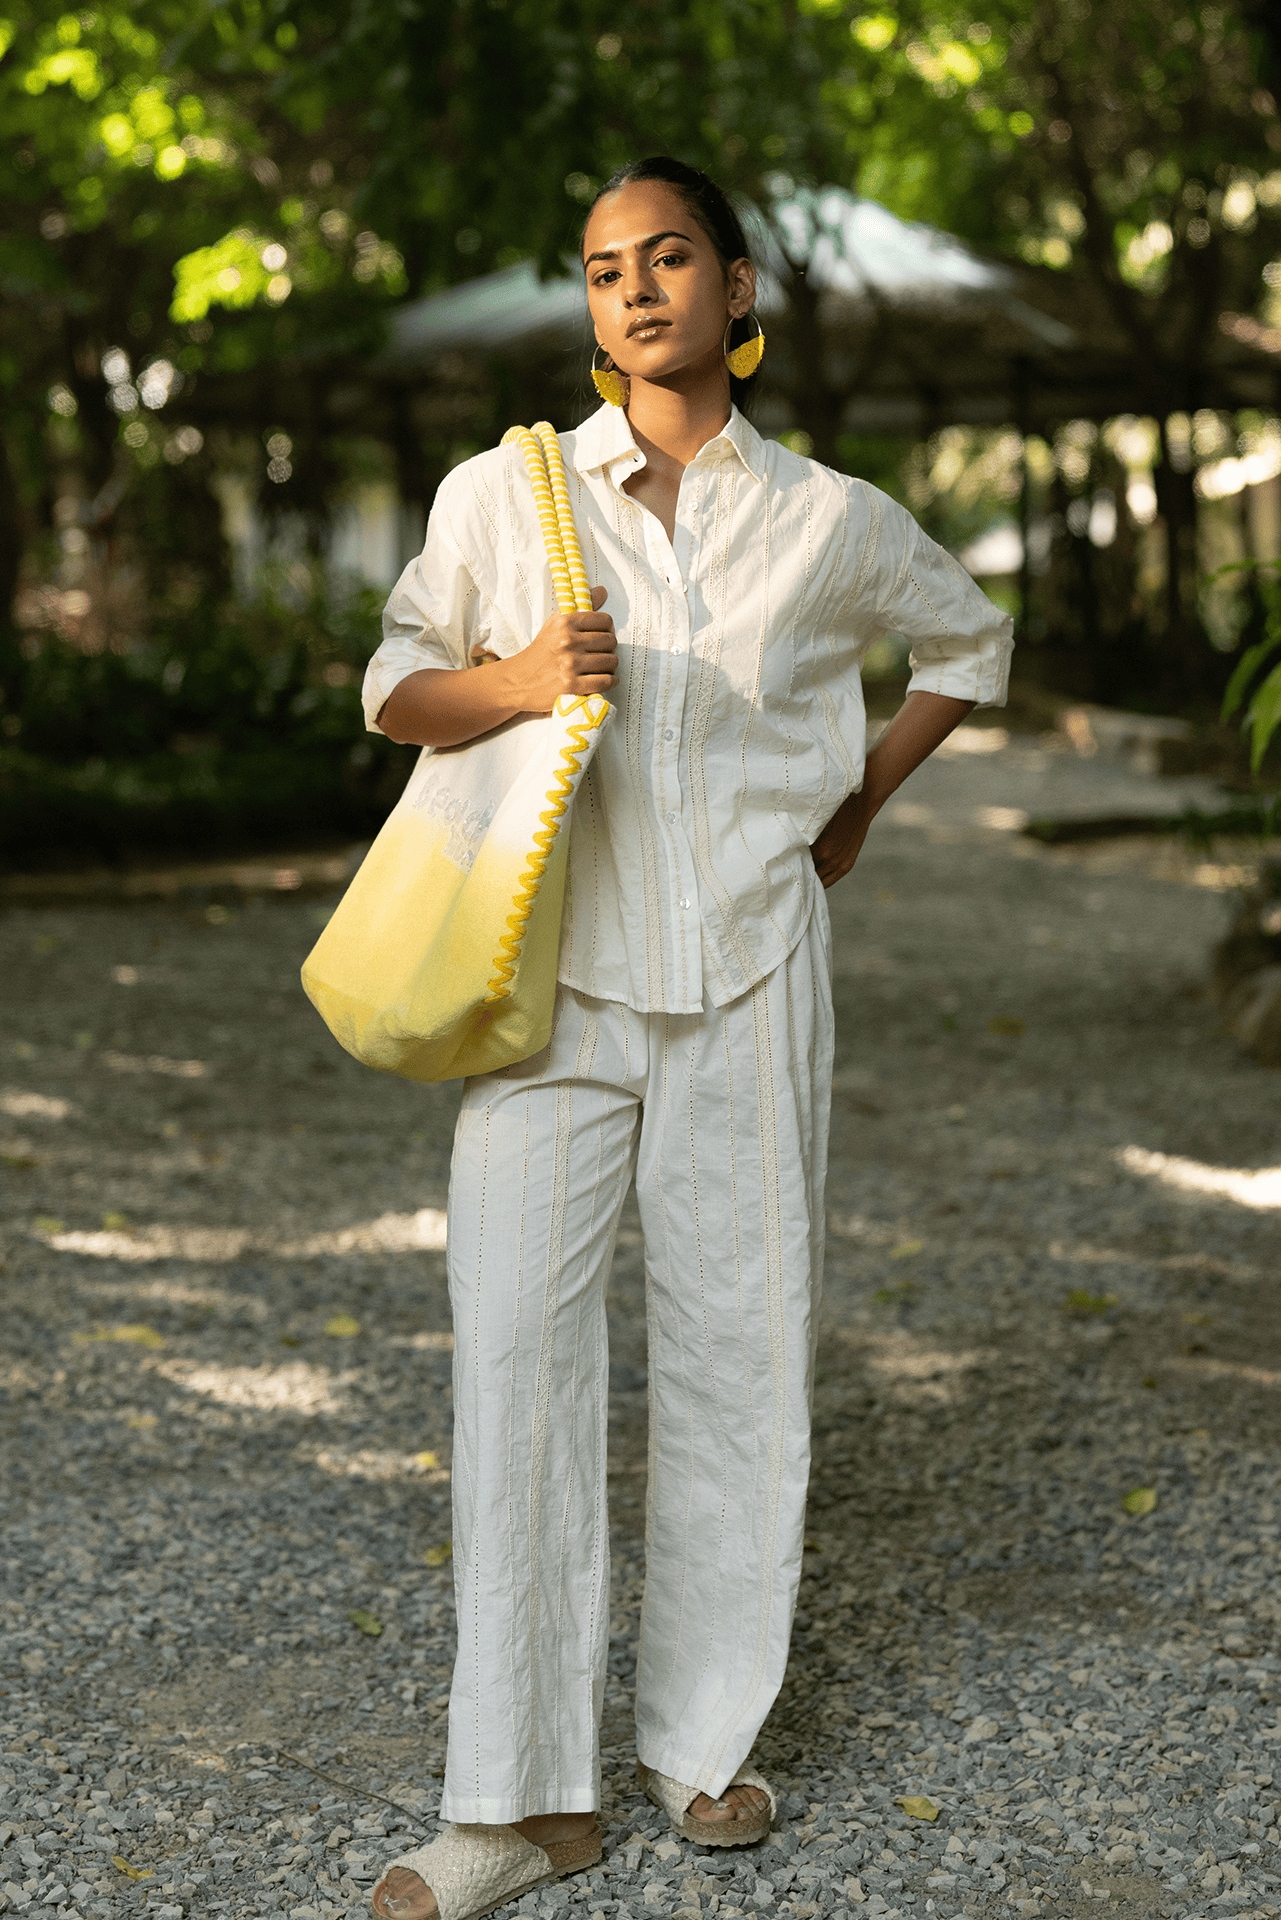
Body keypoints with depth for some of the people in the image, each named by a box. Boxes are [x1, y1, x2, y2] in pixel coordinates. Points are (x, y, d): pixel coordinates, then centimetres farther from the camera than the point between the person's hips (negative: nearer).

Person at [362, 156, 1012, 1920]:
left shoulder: (829, 520, 4)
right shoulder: (501, 493, 2)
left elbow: (973, 640, 22)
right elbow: (397, 684, 10)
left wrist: (864, 802, 13)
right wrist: (513, 682, -11)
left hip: (746, 979, 1)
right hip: (551, 975, -1)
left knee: (738, 1344, 5)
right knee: (516, 1348, -7)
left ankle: (703, 1736, 22)